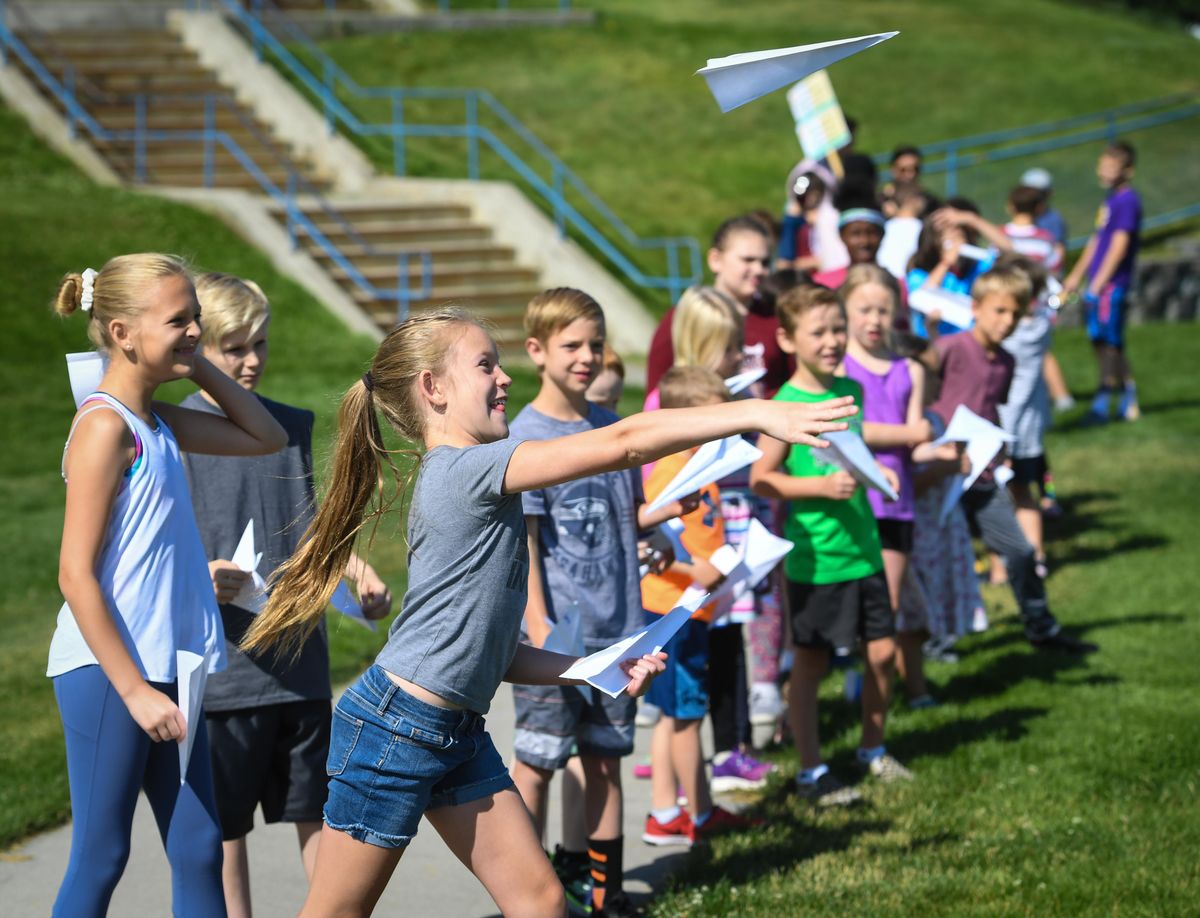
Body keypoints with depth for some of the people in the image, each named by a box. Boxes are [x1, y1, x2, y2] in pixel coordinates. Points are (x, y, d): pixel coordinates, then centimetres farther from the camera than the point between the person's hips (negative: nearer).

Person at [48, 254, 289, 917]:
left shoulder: (159, 422, 11)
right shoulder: (104, 426, -14)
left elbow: (266, 438, 23)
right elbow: (76, 574, -17)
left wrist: (197, 367, 10)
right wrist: (134, 689, -18)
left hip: (166, 670, 8)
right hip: (108, 671, -8)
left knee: (199, 851, 9)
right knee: (100, 858, 0)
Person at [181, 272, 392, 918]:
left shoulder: (293, 426, 11)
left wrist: (359, 572, 5)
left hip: (301, 660, 4)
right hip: (222, 664, -4)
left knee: (318, 812, 10)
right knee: (226, 824, 5)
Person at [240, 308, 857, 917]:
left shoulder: (473, 487, 13)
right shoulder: (464, 469, -16)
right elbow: (623, 444, -23)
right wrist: (757, 414, -23)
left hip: (459, 732, 10)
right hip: (396, 726, -10)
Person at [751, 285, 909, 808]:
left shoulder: (852, 390, 6)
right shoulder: (787, 404, -14)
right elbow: (761, 478, -14)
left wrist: (872, 471, 5)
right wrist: (823, 486, -22)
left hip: (862, 548, 6)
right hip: (814, 558, -6)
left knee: (882, 651, 9)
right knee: (809, 664, 5)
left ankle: (873, 750, 30)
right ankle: (811, 771, 16)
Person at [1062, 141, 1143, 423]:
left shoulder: (1127, 201, -13)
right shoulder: (1111, 199, 15)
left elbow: (1119, 246, -18)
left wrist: (1098, 284, -20)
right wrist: (1076, 277, 25)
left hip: (1113, 283, -9)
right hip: (1098, 283, 9)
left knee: (1109, 341, -5)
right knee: (1100, 339, 12)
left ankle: (1102, 404, -2)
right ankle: (1128, 396, 21)